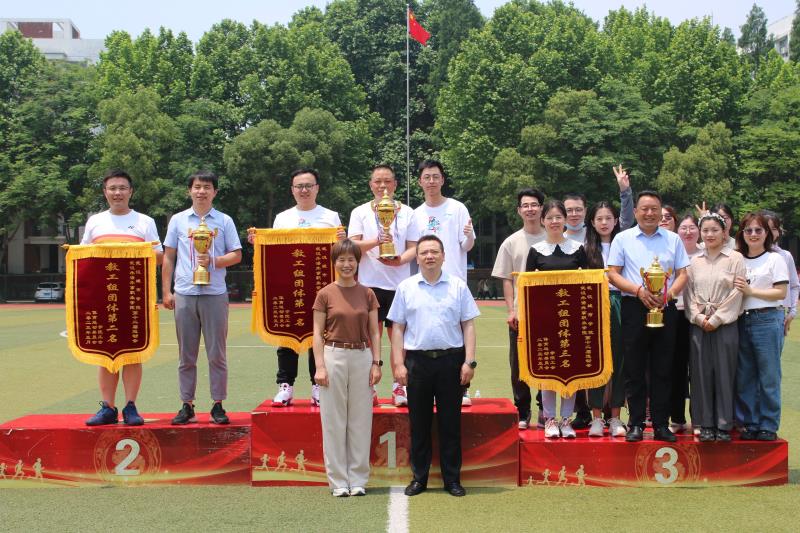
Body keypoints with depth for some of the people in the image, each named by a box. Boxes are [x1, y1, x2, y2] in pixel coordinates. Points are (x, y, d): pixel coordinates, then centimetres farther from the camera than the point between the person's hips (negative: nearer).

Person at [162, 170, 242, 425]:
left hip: (215, 293, -1)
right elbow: (168, 257, 12)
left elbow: (237, 255, 6)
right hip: (185, 294, 1)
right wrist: (166, 291, 6)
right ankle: (187, 406, 13)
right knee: (186, 355, 6)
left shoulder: (224, 221, 6)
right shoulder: (178, 220, 10)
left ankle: (218, 405, 8)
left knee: (217, 353, 1)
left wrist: (213, 261, -12)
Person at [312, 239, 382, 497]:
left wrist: (376, 363, -1)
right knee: (334, 420, 2)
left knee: (360, 419, 5)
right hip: (333, 356, -2)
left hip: (362, 357, 2)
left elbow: (374, 332, 8)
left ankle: (358, 479, 14)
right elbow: (318, 333, 0)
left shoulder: (367, 294, 6)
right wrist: (320, 366, -7)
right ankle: (338, 480, 10)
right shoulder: (325, 294, 1)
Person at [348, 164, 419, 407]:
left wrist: (399, 260, -14)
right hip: (370, 282, -1)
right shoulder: (360, 212, 8)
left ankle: (399, 386, 11)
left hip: (399, 283, 1)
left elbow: (413, 248, 7)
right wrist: (377, 241, -19)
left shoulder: (407, 213, 10)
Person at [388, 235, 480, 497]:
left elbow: (468, 325, 5)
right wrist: (398, 364, 0)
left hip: (450, 360, 0)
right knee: (419, 421, 6)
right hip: (417, 360, 1)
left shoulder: (458, 286, 5)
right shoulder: (406, 288, 6)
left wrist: (469, 361, -3)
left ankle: (452, 478, 13)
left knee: (450, 421, 4)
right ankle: (419, 477, 16)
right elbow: (398, 328, 7)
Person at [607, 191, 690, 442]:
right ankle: (636, 424, 8)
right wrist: (639, 291, -13)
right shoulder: (623, 239, 5)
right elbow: (612, 274, 0)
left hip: (665, 308, 2)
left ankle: (661, 424, 11)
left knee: (662, 370, 5)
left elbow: (682, 274, 9)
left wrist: (669, 293, -11)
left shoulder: (673, 240, 11)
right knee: (634, 369, 1)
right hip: (634, 308, -2)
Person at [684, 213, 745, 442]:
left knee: (724, 373, -1)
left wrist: (716, 319, -10)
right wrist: (699, 318, -6)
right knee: (701, 374, 3)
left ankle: (724, 425, 6)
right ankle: (705, 424, 10)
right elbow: (689, 293, 8)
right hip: (699, 325, 3)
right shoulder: (694, 261, 10)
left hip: (725, 324, -3)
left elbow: (736, 294, -5)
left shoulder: (735, 259, 0)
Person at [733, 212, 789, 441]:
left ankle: (769, 426, 7)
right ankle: (750, 424, 16)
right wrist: (736, 289, -4)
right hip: (742, 321, 4)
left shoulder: (775, 259, 1)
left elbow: (781, 293, -7)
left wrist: (750, 291, -11)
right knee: (744, 376, 6)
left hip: (767, 320, -4)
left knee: (768, 376, -1)